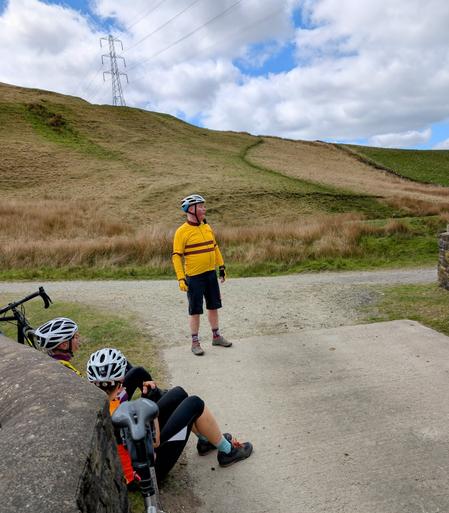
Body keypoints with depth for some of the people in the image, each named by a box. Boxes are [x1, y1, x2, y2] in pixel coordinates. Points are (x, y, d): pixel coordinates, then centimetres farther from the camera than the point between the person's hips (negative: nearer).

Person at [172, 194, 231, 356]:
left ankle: (216, 336, 32)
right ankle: (195, 342, 19)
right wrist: (181, 278, -18)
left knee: (213, 306, 15)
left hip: (211, 274, 6)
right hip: (194, 277, -6)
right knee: (195, 310, 4)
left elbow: (214, 247, 17)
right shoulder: (182, 231, -13)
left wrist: (221, 266, 15)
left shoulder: (207, 227, 7)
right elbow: (176, 256, -13)